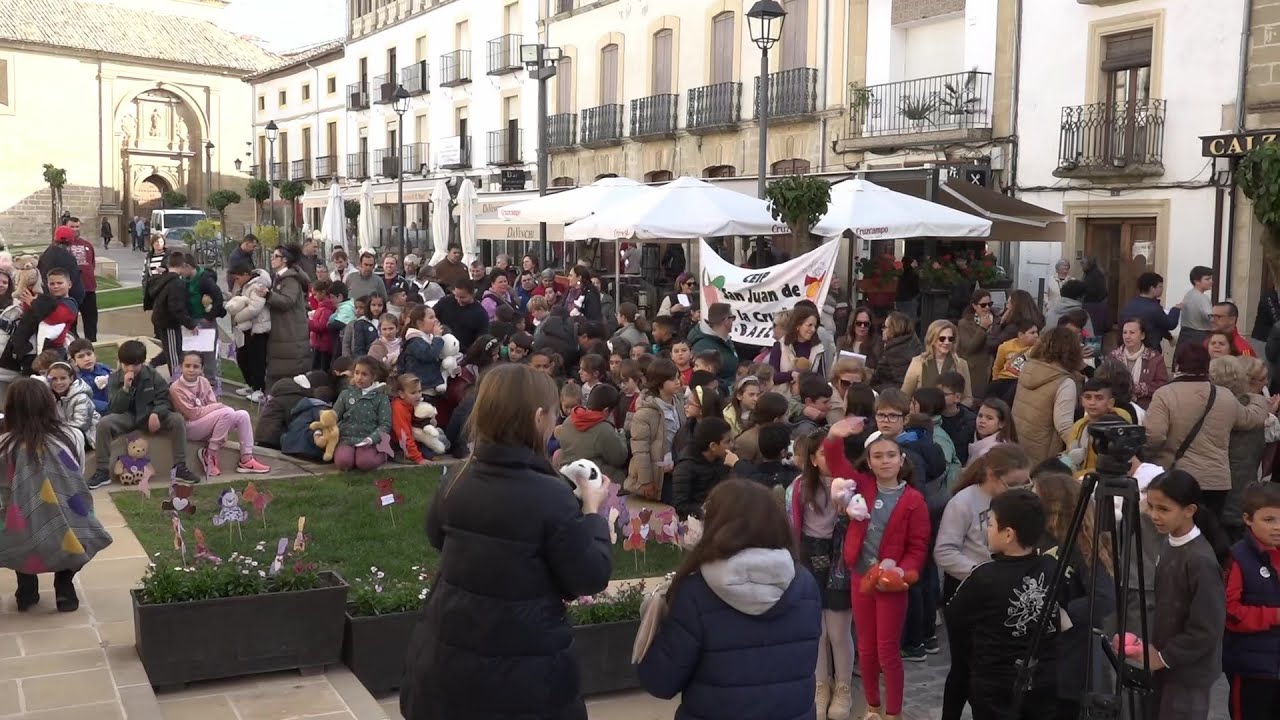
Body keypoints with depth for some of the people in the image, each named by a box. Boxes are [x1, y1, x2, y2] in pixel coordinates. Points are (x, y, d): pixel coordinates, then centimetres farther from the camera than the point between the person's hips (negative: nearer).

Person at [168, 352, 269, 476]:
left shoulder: (203, 381, 6)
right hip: (190, 428, -7)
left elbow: (213, 406, 2)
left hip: (208, 426, 7)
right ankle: (210, 455, -17)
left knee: (242, 415, -9)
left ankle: (246, 460, -9)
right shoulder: (176, 388, -13)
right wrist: (220, 406, -14)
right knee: (227, 412, -27)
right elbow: (192, 414, -17)